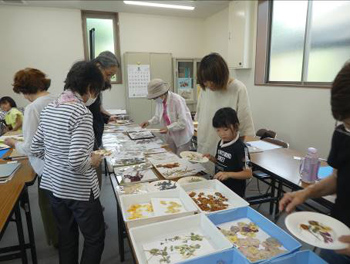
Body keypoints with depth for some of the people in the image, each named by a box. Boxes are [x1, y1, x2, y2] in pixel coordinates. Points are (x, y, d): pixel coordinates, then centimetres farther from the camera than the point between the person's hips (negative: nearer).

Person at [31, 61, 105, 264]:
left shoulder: (49, 108, 3)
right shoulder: (81, 113, -22)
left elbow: (35, 149, 9)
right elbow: (77, 162, -29)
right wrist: (93, 161, -9)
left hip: (52, 185, 8)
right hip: (78, 190, -8)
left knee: (66, 236, 24)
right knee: (95, 238, 14)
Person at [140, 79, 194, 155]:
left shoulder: (177, 100, -24)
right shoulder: (160, 101, -4)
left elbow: (183, 122, -23)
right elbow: (158, 116, 10)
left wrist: (168, 128, -30)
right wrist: (149, 122, -7)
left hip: (182, 136, -6)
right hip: (170, 135, 6)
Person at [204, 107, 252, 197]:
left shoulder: (240, 147, -21)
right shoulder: (221, 143, 1)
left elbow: (248, 173, -20)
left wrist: (228, 174, -30)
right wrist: (211, 158, -2)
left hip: (234, 192, -7)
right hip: (219, 187, 7)